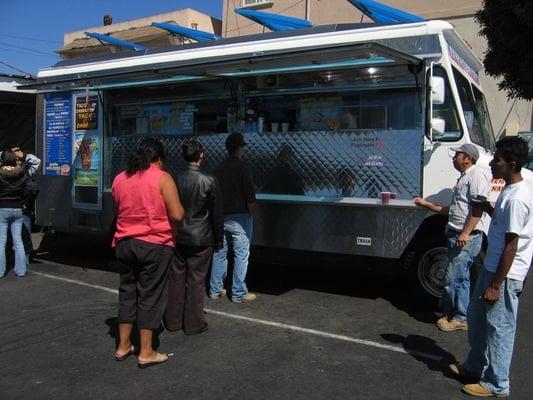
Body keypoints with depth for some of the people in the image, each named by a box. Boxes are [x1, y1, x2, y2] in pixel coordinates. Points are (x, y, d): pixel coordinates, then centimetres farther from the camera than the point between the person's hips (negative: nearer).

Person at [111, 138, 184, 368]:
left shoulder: (119, 179, 7)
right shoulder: (162, 178, -10)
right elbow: (177, 215, -13)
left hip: (124, 243, 5)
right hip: (154, 245, -5)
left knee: (127, 292, 16)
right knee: (150, 296, 3)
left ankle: (123, 346, 25)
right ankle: (146, 353, 9)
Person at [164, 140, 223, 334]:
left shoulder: (174, 179, -3)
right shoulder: (208, 181, -12)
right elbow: (217, 214, -6)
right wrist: (218, 239, 5)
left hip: (177, 237, 4)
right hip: (200, 239, -3)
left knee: (176, 278, 13)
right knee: (196, 280, 6)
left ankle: (173, 320, 23)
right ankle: (193, 324, 15)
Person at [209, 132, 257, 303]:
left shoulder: (220, 168, 8)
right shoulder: (242, 167, -11)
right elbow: (250, 196, -14)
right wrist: (251, 213, 0)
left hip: (221, 217, 7)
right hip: (239, 217, -6)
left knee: (219, 253, 13)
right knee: (241, 255, 1)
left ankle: (215, 290, 20)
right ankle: (239, 293, 6)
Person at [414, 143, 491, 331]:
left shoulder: (477, 174, -12)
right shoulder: (464, 177, 20)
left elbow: (478, 207, -21)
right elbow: (452, 210, 24)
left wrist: (465, 233, -26)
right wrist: (426, 204, 26)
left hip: (467, 238, -10)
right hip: (456, 236, 10)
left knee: (453, 279, -7)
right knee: (460, 278, 16)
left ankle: (460, 319, 4)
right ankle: (453, 312, 25)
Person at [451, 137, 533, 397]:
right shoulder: (512, 189, 7)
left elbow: (511, 245, -23)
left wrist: (496, 285, -20)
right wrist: (488, 208, 5)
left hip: (505, 274, -10)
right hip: (492, 266, 10)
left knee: (499, 328, 3)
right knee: (477, 317, 21)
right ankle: (475, 367, 38)